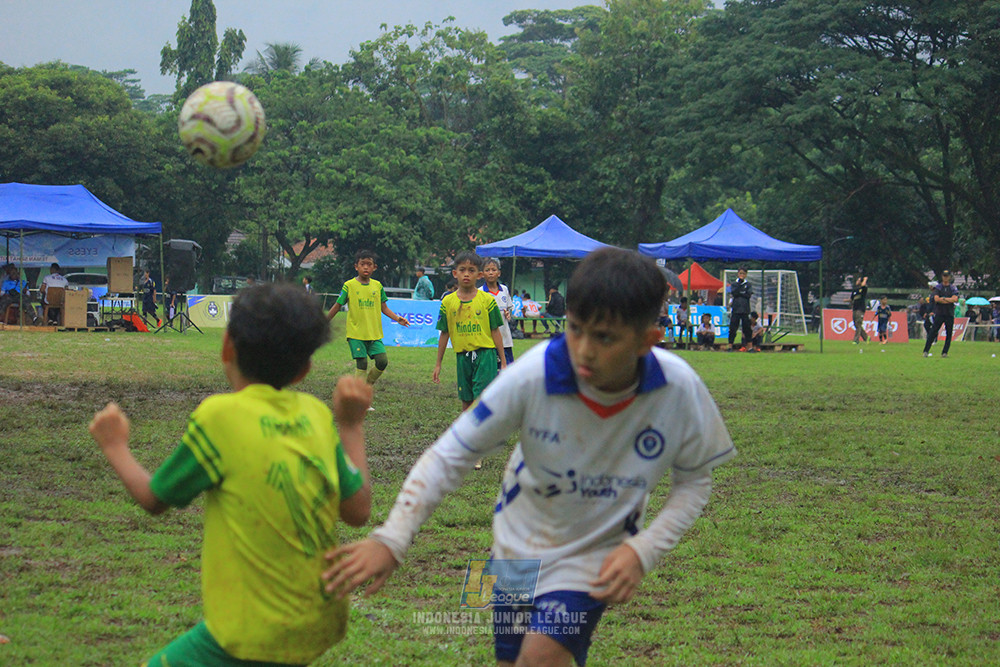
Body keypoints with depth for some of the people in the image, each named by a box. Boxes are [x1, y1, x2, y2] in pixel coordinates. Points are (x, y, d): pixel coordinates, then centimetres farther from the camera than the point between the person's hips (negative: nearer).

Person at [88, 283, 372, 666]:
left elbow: (153, 499, -1)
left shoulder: (219, 416, -13)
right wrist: (351, 426, 19)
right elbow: (358, 511, 8)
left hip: (258, 633, -7)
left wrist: (115, 448, 18)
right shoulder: (316, 414, 1)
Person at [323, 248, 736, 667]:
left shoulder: (680, 389, -24)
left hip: (598, 554, -1)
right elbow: (450, 455, -20)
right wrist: (391, 539, -31)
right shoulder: (533, 376, -27)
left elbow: (694, 480, -5)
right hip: (519, 542, 2)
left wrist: (642, 551, -19)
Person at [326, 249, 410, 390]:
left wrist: (397, 319, -1)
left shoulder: (377, 286, 8)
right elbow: (337, 306, 5)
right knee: (361, 364, -7)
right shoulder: (349, 286, -2)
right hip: (356, 333, -3)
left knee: (382, 361, -7)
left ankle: (368, 383, 18)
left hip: (375, 334, 3)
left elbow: (384, 308, 13)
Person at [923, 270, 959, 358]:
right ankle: (926, 351, -10)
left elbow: (955, 299, -8)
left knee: (949, 333, 0)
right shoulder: (937, 287, 5)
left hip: (950, 314, 2)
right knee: (934, 331, -9)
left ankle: (945, 352, 6)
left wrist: (943, 299, -9)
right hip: (939, 313, -2)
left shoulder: (953, 288, 10)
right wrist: (949, 300, -8)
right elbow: (936, 299, -11)